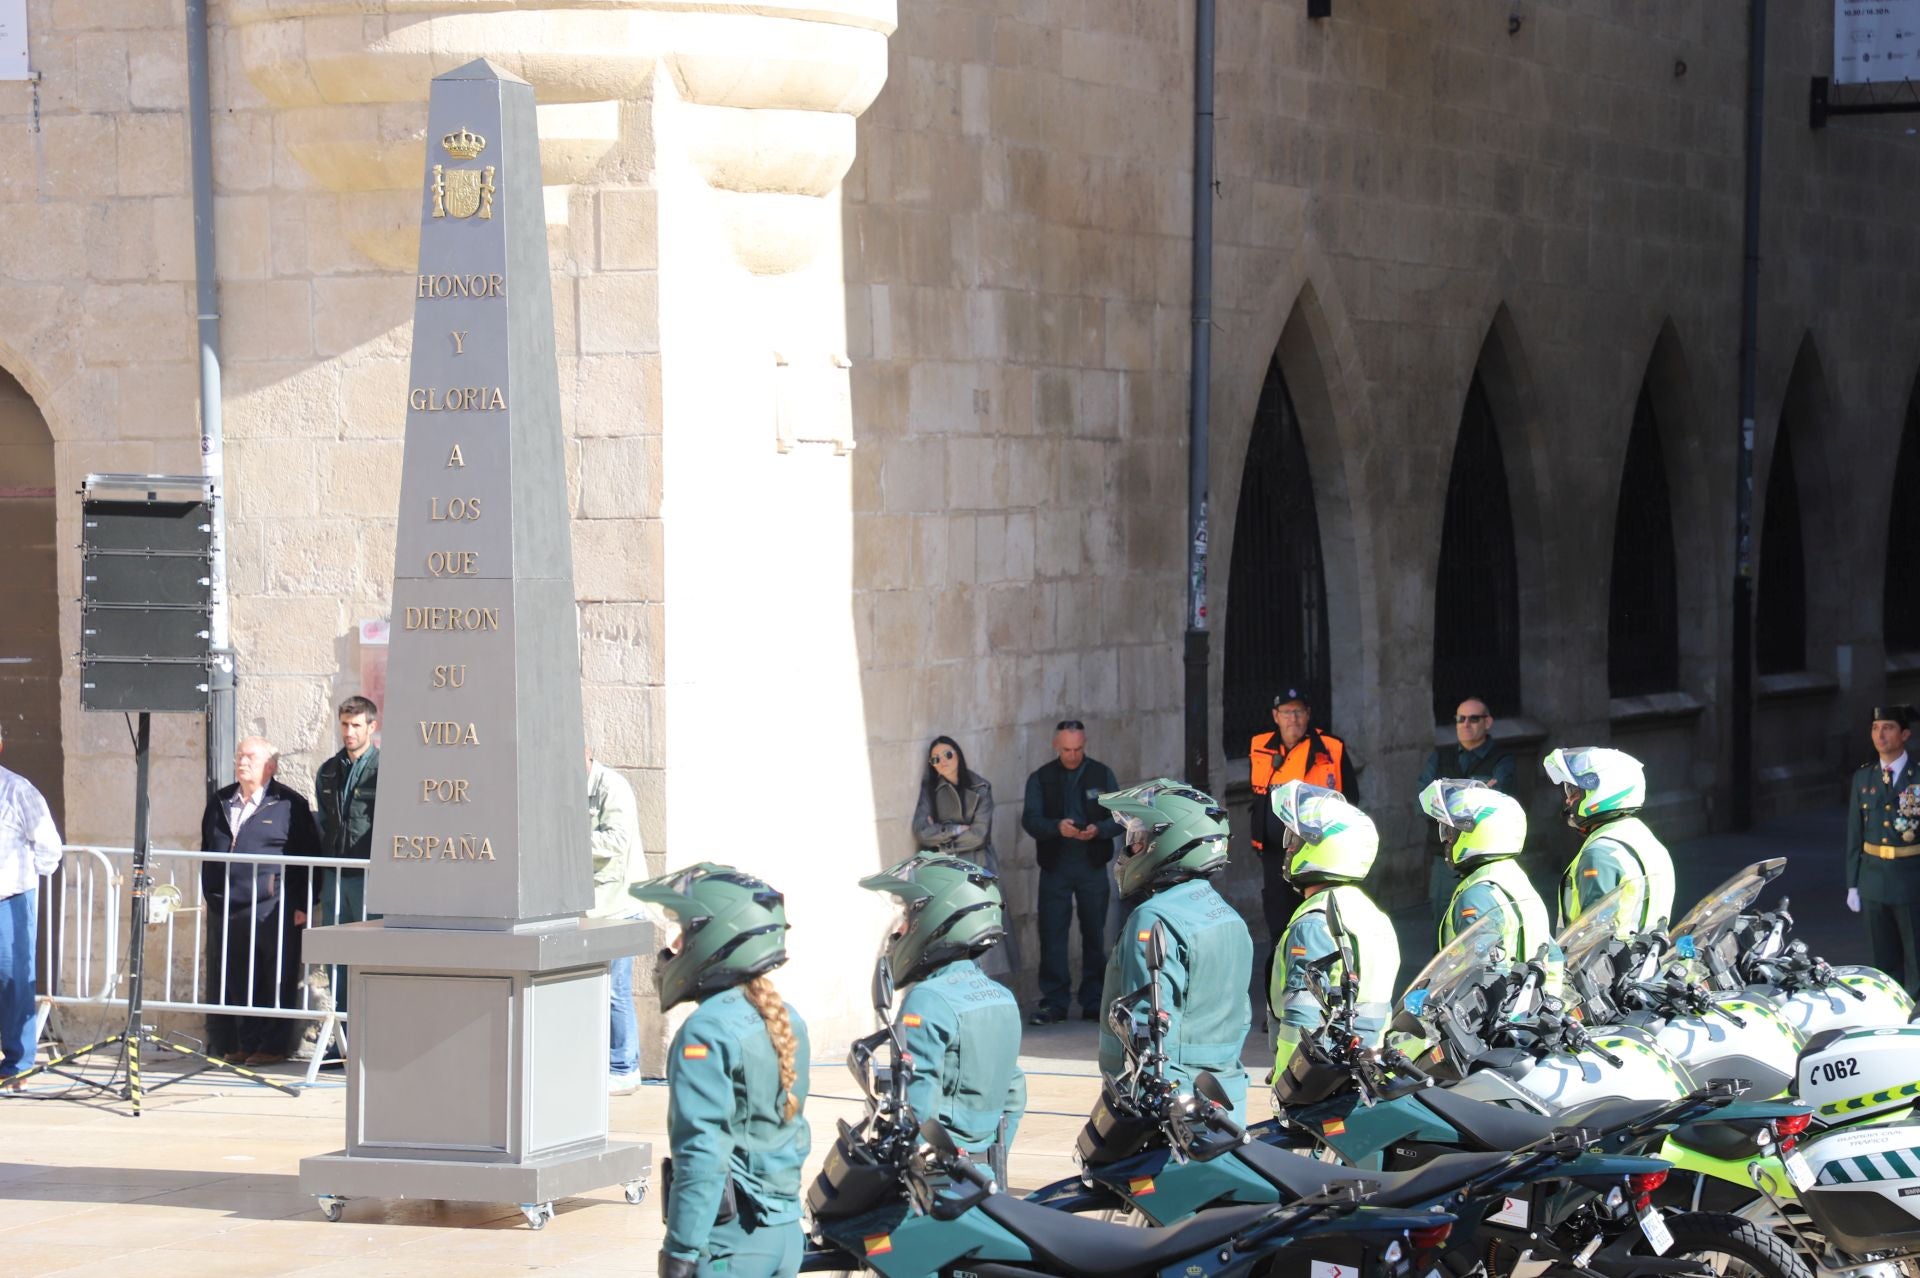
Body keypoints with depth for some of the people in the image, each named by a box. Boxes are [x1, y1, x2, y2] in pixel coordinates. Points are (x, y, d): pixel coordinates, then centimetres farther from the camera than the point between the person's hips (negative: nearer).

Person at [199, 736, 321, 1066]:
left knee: (274, 984, -3)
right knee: (230, 983, 6)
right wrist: (209, 895, 18)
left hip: (270, 912, -5)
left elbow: (309, 858, -1)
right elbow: (207, 853, 25)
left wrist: (302, 905, -6)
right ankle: (239, 1045, 13)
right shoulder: (219, 803, 17)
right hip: (224, 910, 6)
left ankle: (271, 1047, 2)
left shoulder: (289, 805, 0)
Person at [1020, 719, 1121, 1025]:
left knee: (1094, 934, 5)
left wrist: (1098, 830, -18)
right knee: (1052, 934, -4)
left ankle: (1093, 1002, 12)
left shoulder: (1102, 775, 7)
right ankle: (1054, 1002, 0)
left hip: (1092, 865, 1)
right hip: (1055, 866, -1)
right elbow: (1030, 819, -5)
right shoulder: (1041, 778, 5)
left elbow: (1118, 817, 3)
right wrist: (1057, 827, -24)